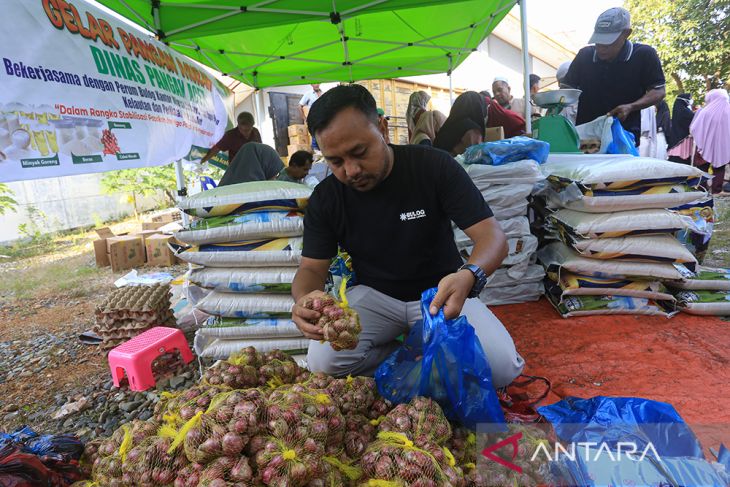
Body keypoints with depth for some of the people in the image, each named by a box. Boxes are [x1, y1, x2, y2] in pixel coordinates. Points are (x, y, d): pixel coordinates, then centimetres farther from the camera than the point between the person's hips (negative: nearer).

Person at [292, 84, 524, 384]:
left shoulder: (434, 167, -15)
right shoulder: (325, 198, -7)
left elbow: (492, 236, -18)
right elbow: (311, 268, -5)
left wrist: (469, 276, -42)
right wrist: (304, 299, -32)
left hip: (438, 292, -1)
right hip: (374, 296, 2)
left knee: (501, 367, -24)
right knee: (322, 362, -25)